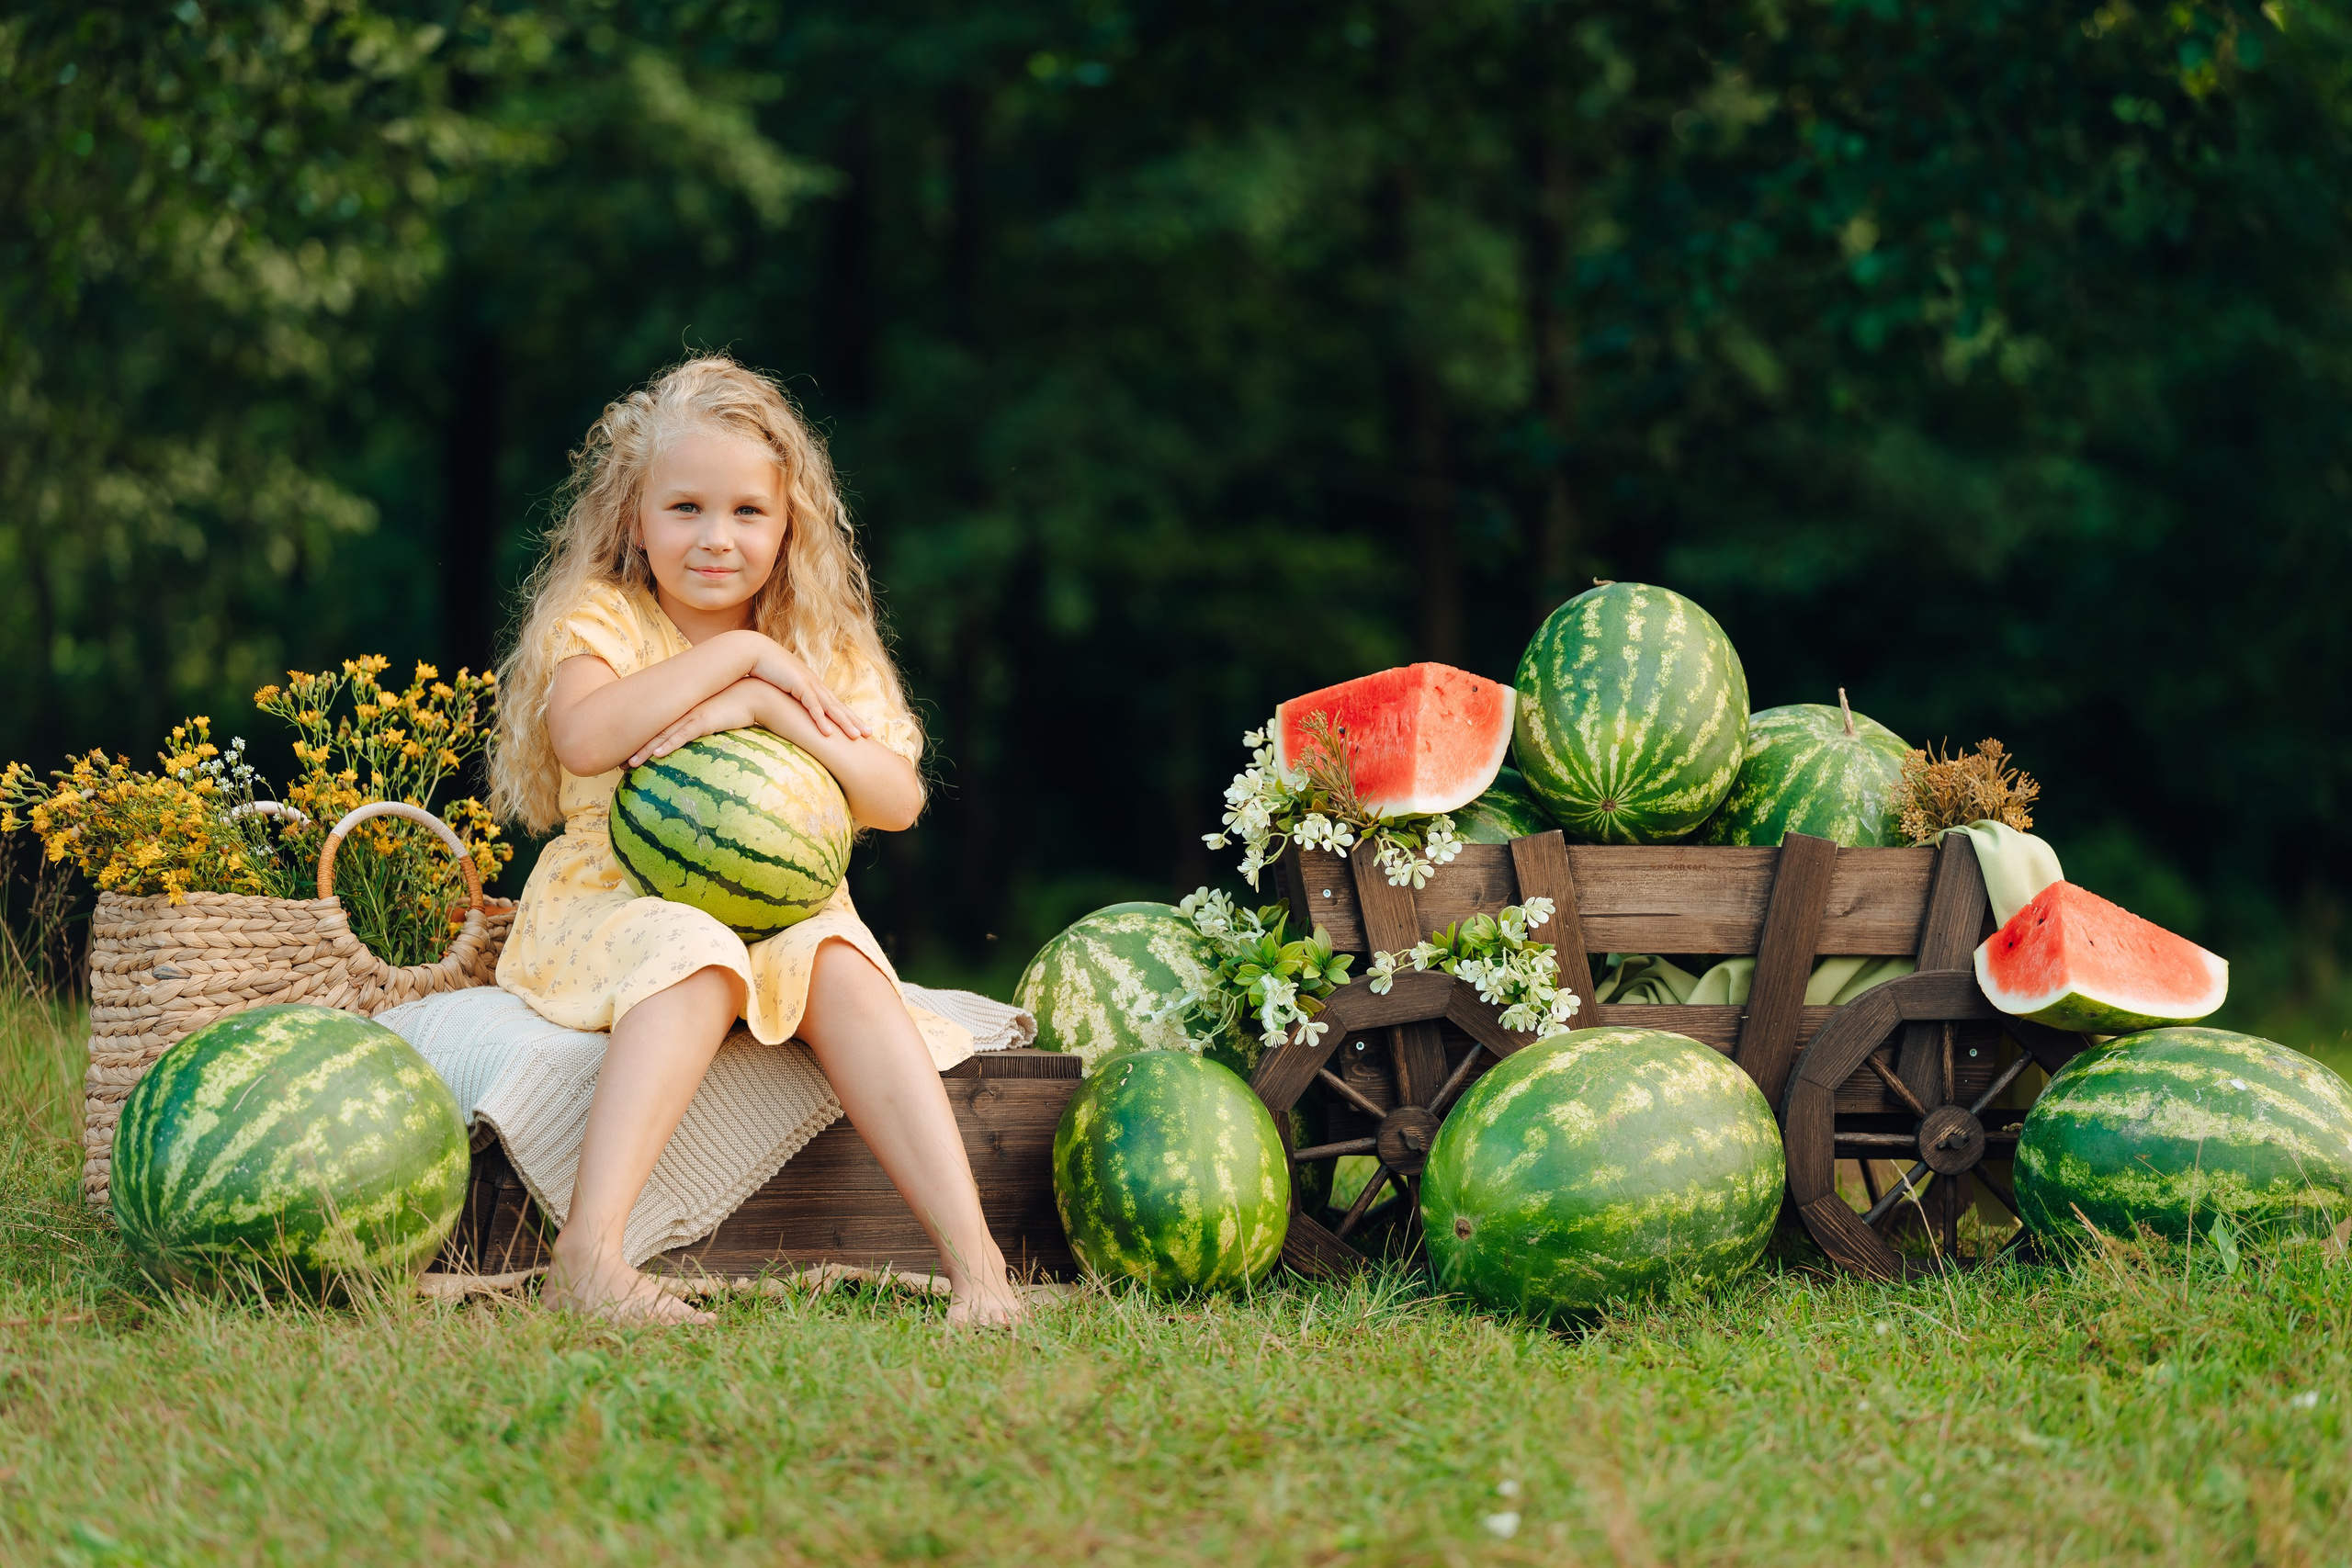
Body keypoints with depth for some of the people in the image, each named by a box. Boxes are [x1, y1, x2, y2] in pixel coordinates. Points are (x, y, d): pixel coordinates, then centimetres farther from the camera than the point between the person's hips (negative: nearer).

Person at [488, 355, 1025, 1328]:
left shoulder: (823, 651, 9)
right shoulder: (599, 618, 0)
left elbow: (898, 800, -6)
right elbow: (585, 737, -24)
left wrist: (766, 706, -18)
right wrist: (733, 653, -18)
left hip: (779, 910, 3)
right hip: (611, 906, -3)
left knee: (841, 967, -30)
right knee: (697, 960, -36)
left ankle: (973, 1256, -36)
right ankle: (589, 1256, -48)